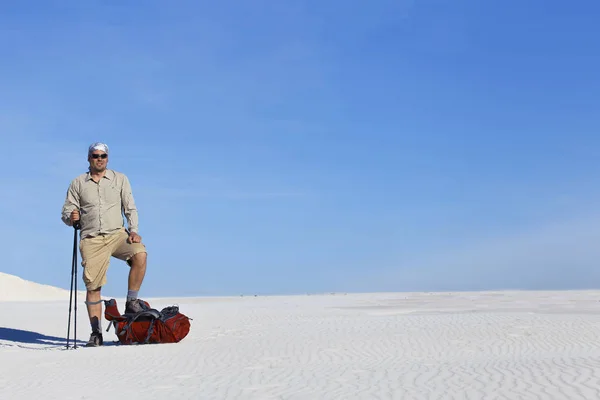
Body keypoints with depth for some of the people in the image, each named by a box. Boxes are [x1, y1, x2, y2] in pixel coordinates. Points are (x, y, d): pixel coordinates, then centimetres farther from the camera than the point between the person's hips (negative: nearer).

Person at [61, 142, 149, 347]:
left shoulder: (120, 179, 10)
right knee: (92, 286, -3)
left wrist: (133, 230, -8)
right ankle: (96, 333, 6)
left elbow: (130, 208, 7)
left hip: (117, 234, 0)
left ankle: (131, 301, -14)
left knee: (140, 253, -29)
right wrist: (71, 217, -13)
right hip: (91, 239, 0)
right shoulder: (77, 183, 10)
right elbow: (67, 211, 11)